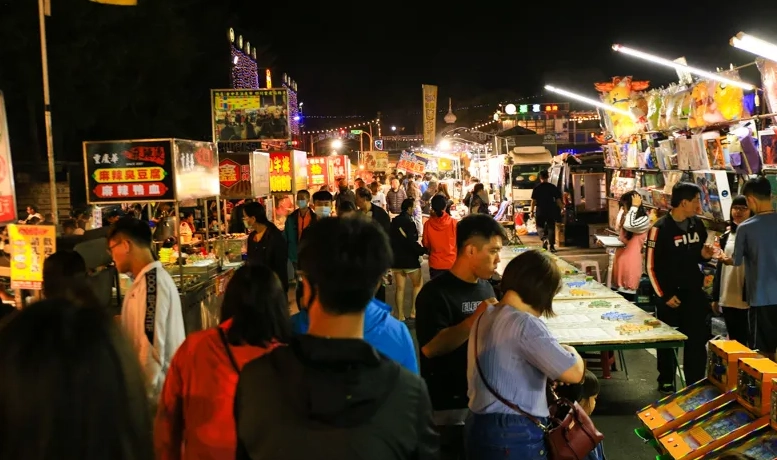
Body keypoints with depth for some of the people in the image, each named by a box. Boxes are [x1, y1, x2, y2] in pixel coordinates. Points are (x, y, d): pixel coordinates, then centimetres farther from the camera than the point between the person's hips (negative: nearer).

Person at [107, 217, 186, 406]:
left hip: (159, 391, -9)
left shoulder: (152, 282, -20)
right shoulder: (144, 280, 10)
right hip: (158, 386, 9)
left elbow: (152, 345, -23)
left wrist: (146, 394, -18)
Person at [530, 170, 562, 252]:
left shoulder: (537, 188, -5)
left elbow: (533, 201, -6)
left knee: (540, 226, 14)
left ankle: (544, 239, -13)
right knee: (551, 227, 9)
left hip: (540, 211, -1)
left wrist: (531, 211, 1)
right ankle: (552, 246, 5)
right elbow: (558, 200, -2)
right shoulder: (553, 187, -1)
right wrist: (562, 208, 10)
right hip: (551, 211, 1)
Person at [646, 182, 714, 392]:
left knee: (698, 340, 6)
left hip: (694, 292, 5)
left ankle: (696, 384, 19)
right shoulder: (660, 228, -15)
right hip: (669, 294, -5)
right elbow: (651, 266, -13)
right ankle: (666, 381, 26)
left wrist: (704, 255, -6)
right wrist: (664, 295, -13)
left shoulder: (697, 224, 4)